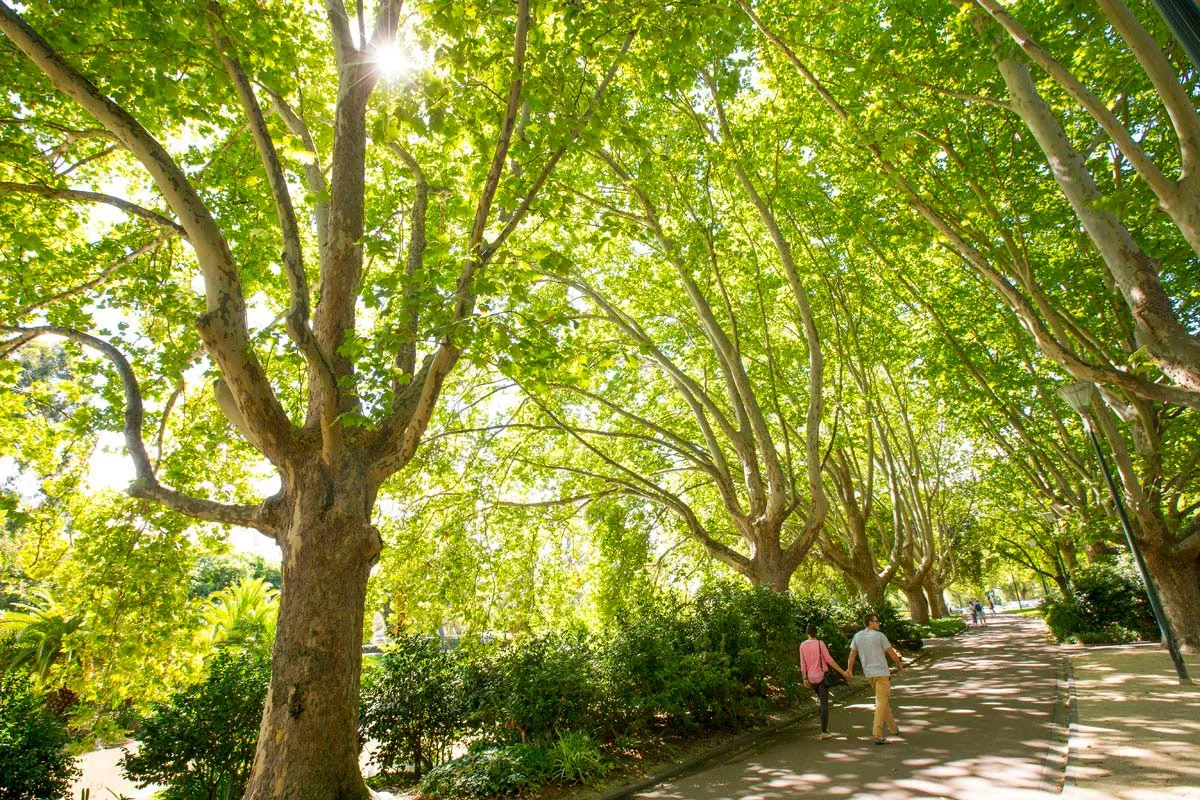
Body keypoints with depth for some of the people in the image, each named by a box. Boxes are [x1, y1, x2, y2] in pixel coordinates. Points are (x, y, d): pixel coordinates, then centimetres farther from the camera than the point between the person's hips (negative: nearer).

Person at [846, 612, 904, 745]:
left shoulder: (857, 636, 4)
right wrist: (899, 664, 15)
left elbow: (852, 653, 8)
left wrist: (849, 669, 15)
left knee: (883, 700, 21)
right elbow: (891, 652, -3)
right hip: (882, 672, -6)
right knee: (881, 702, -5)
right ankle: (877, 734, -11)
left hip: (868, 673, 6)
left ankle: (893, 728, 31)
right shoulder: (879, 635, -11)